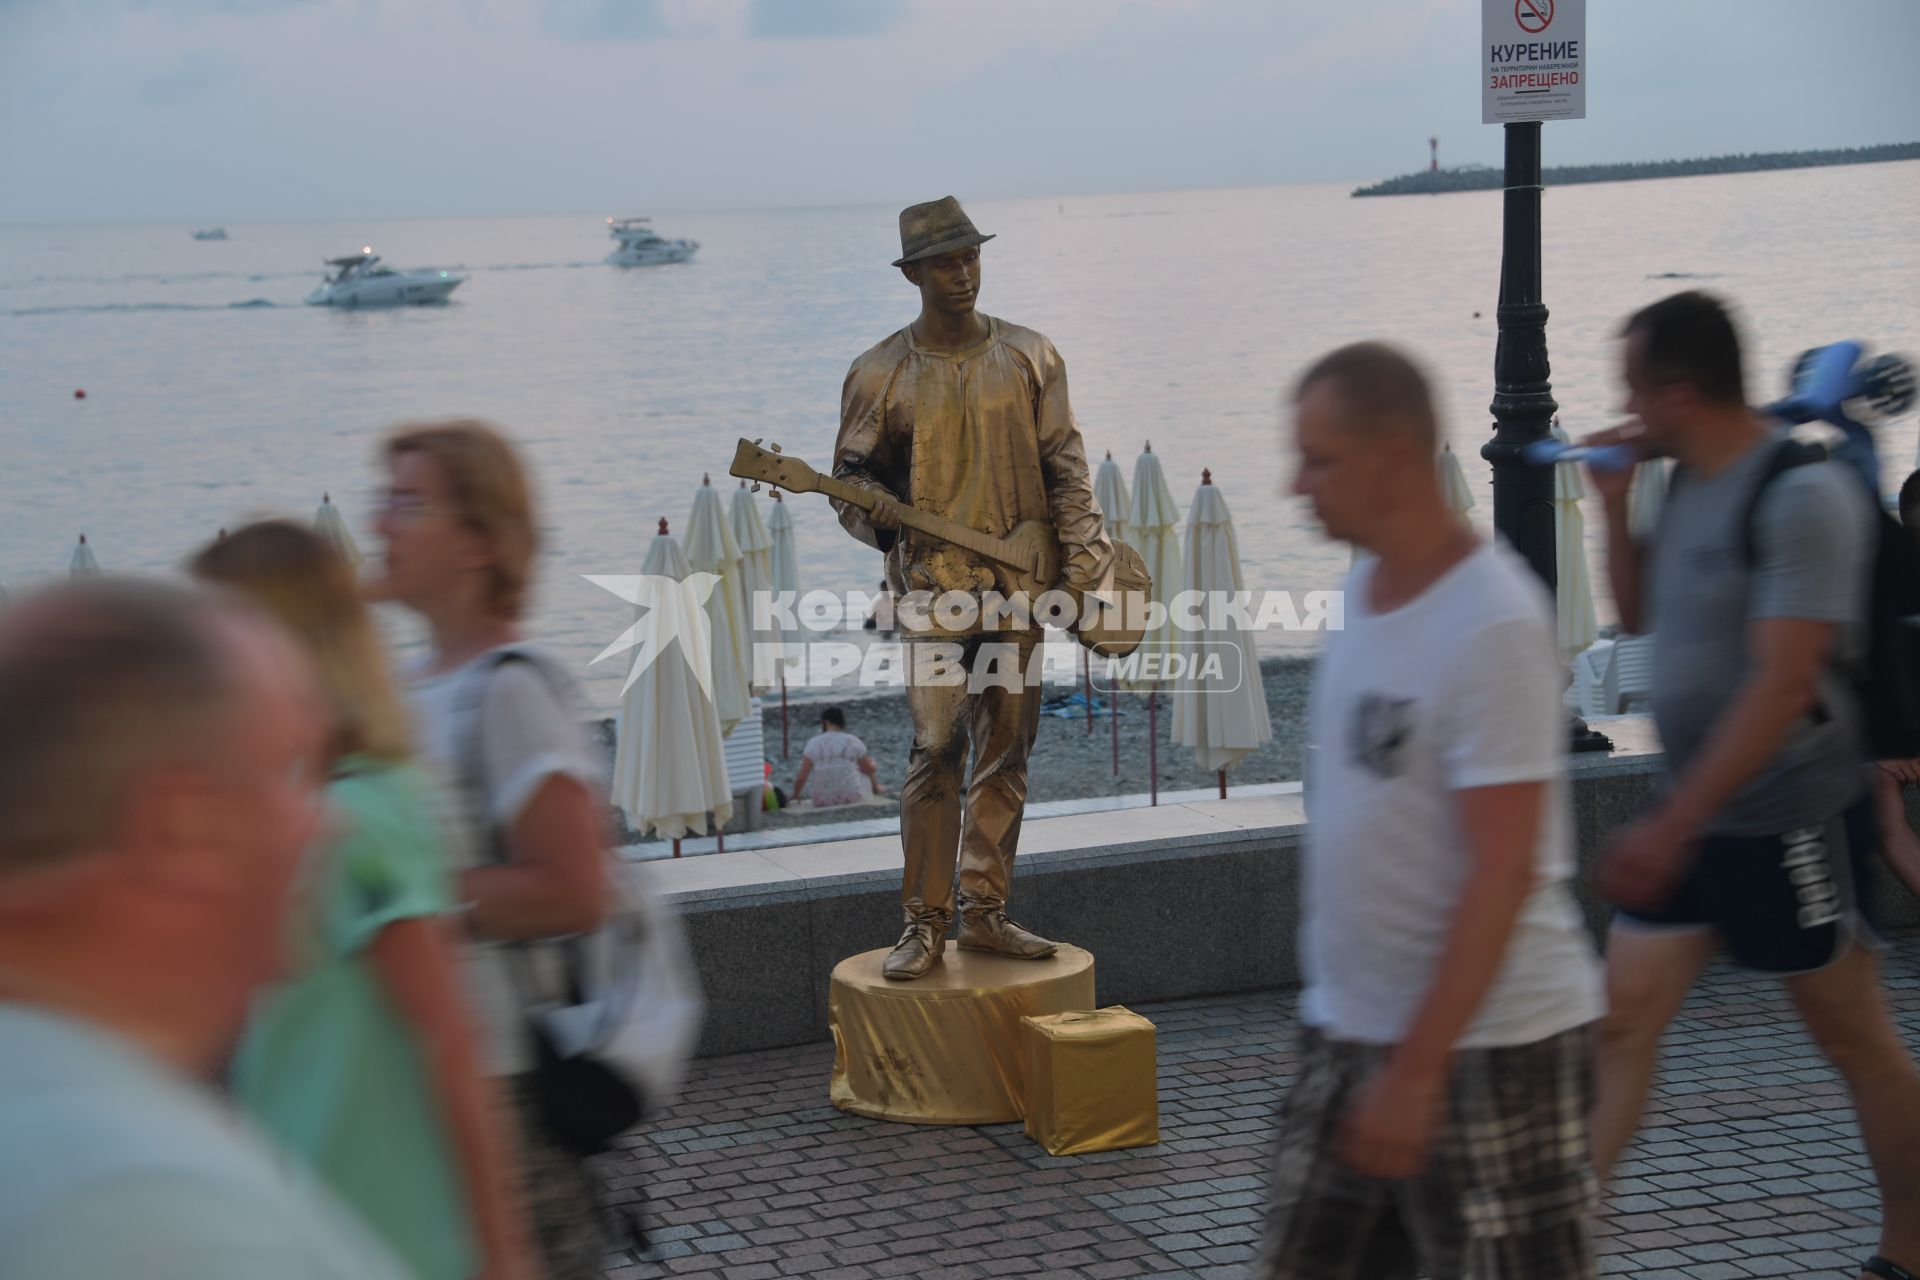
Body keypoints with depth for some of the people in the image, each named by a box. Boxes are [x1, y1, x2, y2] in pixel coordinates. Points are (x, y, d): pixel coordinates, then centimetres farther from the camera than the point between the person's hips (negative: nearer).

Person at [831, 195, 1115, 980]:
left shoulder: (1029, 358, 8)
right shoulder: (879, 375, 1)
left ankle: (983, 913, 15)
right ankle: (924, 923, -3)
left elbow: (1066, 469, 8)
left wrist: (1085, 558, -4)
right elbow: (848, 479, 7)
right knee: (936, 749, -11)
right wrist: (875, 513, -16)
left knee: (1006, 752, 6)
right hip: (934, 583, -3)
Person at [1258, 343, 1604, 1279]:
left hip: (1488, 1039, -8)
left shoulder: (1493, 627, -20)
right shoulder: (1364, 585, 6)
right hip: (1349, 1025, 8)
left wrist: (1418, 1069, -23)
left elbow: (1503, 871, -22)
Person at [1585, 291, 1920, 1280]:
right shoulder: (1689, 484, 6)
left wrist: (1672, 824, -28)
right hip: (1694, 817, 8)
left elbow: (1783, 685, -26)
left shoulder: (1804, 495, -20)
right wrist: (1615, 504, 3)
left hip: (1791, 820, -8)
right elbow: (1640, 616, 20)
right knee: (1622, 1020, 3)